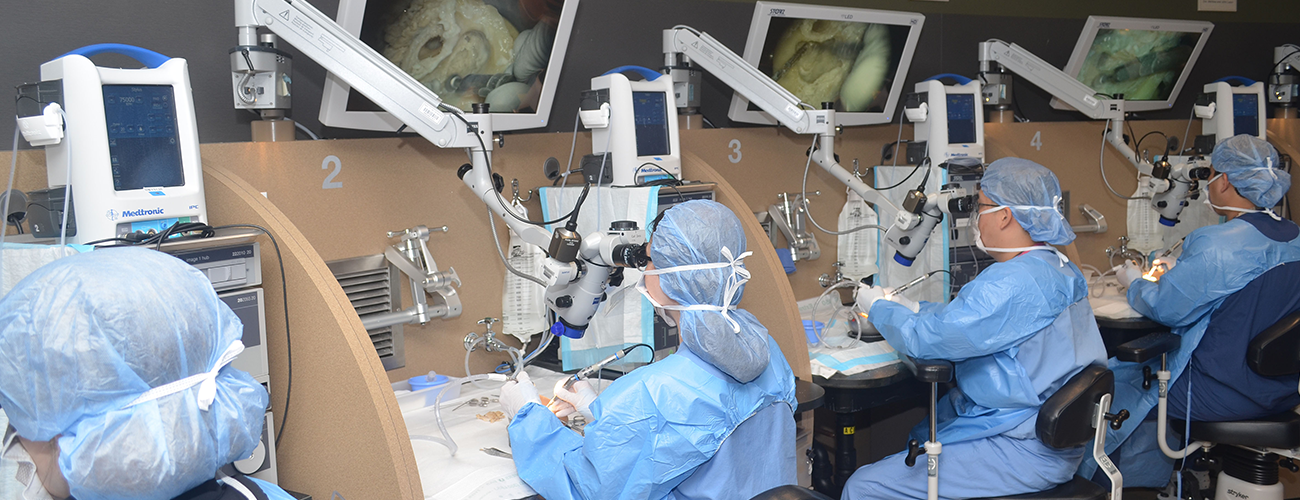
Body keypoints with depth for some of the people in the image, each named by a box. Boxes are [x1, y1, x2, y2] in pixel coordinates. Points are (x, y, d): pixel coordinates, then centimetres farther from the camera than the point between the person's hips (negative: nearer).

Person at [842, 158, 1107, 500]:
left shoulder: (1012, 284, -25)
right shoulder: (1058, 268, 9)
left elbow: (925, 339, -20)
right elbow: (970, 319, 21)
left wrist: (878, 308, -1)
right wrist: (908, 307, 17)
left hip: (1023, 454, -11)